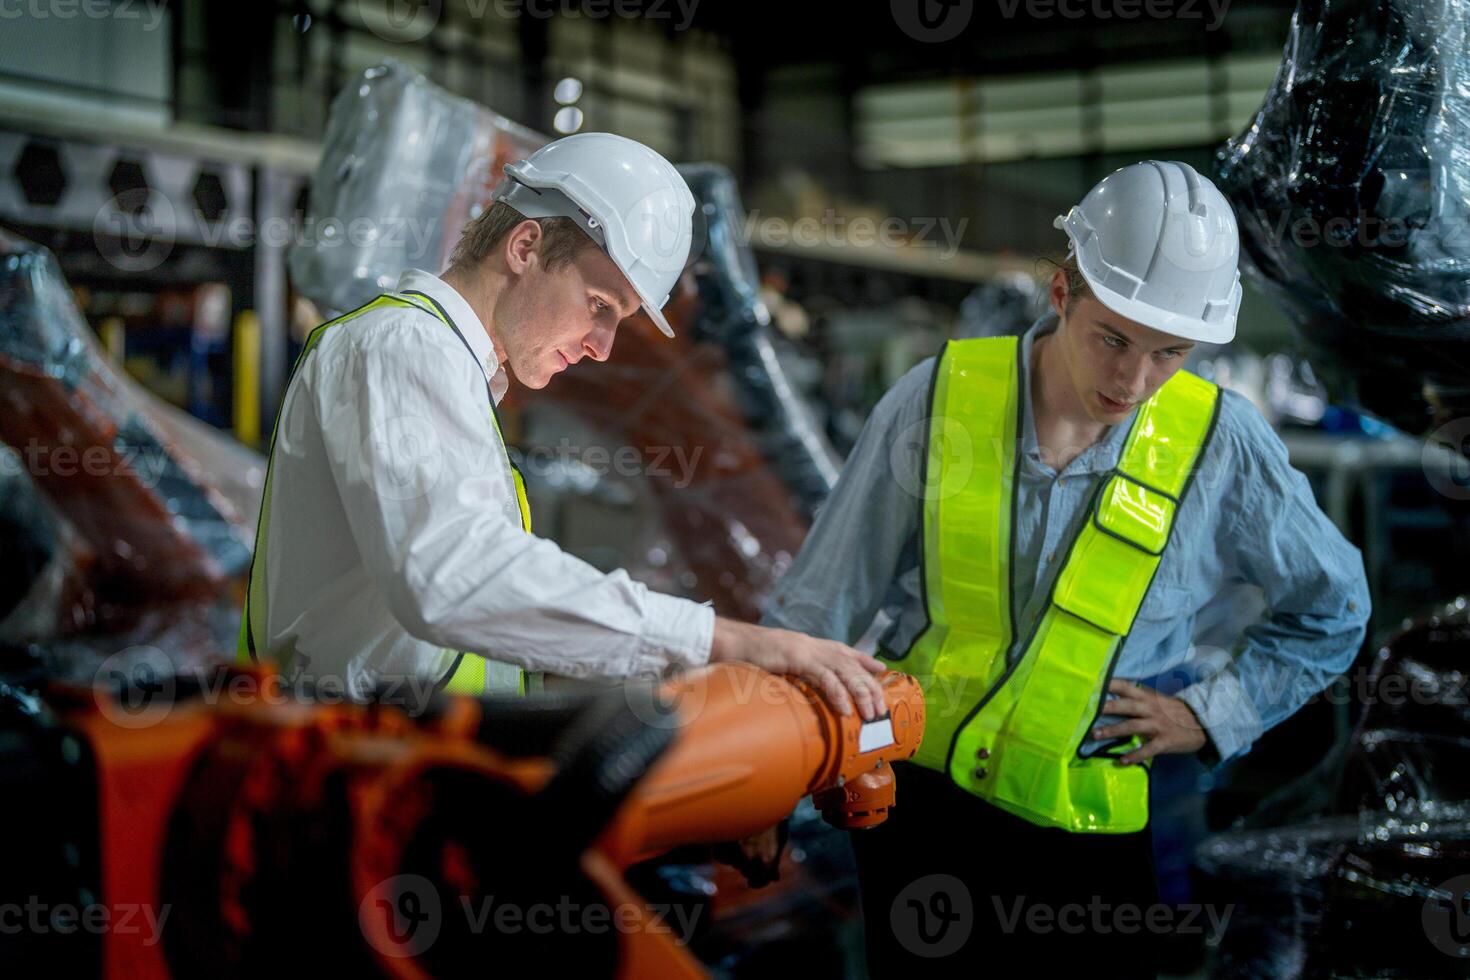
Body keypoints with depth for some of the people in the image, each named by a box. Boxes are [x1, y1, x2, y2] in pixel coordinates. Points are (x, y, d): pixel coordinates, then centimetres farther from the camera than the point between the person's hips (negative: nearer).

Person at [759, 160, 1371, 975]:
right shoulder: (938, 398, -10)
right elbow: (821, 605, -1)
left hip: (1087, 831, 0)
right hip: (916, 794, 0)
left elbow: (1331, 609, 9)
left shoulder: (1221, 445, -9)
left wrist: (1211, 711, -1)